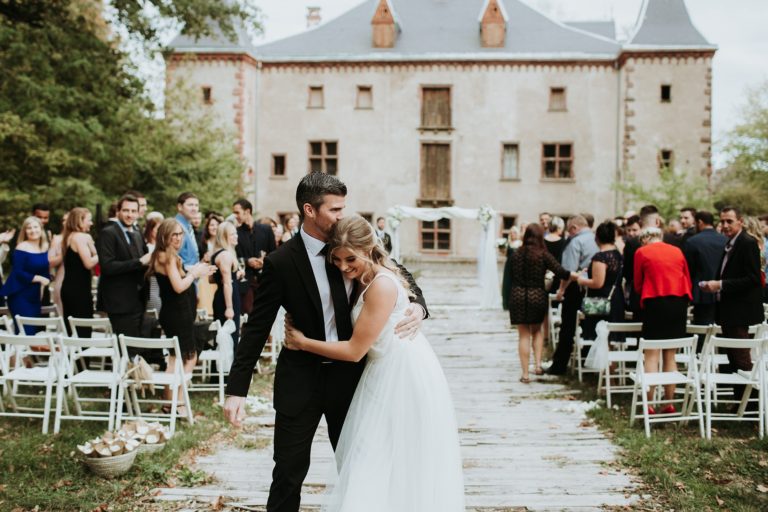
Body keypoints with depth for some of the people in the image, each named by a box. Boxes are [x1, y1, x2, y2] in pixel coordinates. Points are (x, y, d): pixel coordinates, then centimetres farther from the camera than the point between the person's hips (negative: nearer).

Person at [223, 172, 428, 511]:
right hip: (300, 380, -3)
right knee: (289, 472, 6)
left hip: (348, 374, 4)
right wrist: (236, 390, -14)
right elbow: (257, 328, -11)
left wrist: (418, 305, -14)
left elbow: (399, 274, 8)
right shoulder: (280, 262, -14)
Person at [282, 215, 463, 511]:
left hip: (405, 377, -9)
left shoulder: (382, 286, -23)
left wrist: (303, 343, -10)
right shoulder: (363, 280, 6)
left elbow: (354, 350, -21)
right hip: (385, 374, 10)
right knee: (374, 464, 15)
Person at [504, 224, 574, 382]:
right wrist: (578, 276, -5)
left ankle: (525, 374, 6)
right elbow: (561, 272, -13)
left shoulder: (516, 255, 3)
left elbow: (510, 279, 7)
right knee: (537, 330, 21)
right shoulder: (543, 255, -6)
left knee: (524, 335, 6)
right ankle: (538, 364, 6)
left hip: (518, 296, 1)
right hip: (537, 296, -1)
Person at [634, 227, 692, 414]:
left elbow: (638, 284, 8)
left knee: (652, 355, -2)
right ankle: (669, 403, 9)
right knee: (670, 355, 9)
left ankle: (649, 404, -6)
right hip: (680, 301, 4)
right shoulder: (677, 251, 13)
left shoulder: (642, 252, 2)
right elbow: (688, 281, 16)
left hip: (655, 302, -4)